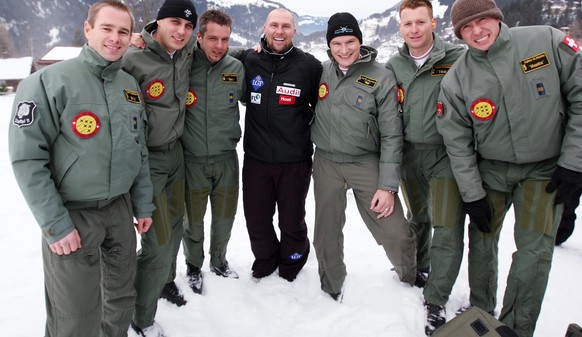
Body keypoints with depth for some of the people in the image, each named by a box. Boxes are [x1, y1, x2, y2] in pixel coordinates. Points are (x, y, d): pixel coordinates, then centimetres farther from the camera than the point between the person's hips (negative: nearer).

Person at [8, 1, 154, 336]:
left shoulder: (130, 85, 8)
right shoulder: (49, 81, -12)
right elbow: (28, 158, -14)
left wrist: (143, 205, 11)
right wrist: (55, 224, -16)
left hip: (121, 209, 6)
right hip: (72, 214, -5)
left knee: (123, 297, 17)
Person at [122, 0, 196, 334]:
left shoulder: (187, 54, 1)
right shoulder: (132, 59, -21)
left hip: (176, 152, 7)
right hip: (147, 158, -7)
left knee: (176, 225, 19)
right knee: (160, 239, -5)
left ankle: (166, 280, 46)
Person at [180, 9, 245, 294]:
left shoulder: (237, 68, -1)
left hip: (226, 158, 2)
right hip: (192, 160, -2)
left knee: (225, 216, 15)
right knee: (193, 219, 11)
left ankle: (218, 260, 41)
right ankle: (194, 266, 37)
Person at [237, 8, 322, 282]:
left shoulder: (310, 66, -6)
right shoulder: (248, 61, 0)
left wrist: (309, 132, 3)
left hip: (295, 160, -2)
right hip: (255, 158, 2)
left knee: (292, 221, 12)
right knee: (256, 219, 13)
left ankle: (290, 268, 41)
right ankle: (265, 262, 43)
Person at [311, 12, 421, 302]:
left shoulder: (381, 77, -9)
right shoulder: (322, 71, 0)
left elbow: (391, 135, -10)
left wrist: (388, 185, -13)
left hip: (366, 163, -3)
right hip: (326, 163, 3)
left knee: (396, 234, -7)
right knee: (327, 233, 11)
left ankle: (411, 280, 24)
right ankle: (331, 289, 35)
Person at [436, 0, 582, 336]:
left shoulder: (547, 41, -13)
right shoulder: (455, 80, -10)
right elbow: (458, 142, -4)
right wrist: (472, 194, -5)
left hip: (547, 167, -1)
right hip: (491, 168, 1)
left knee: (535, 248, -7)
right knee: (483, 241, 8)